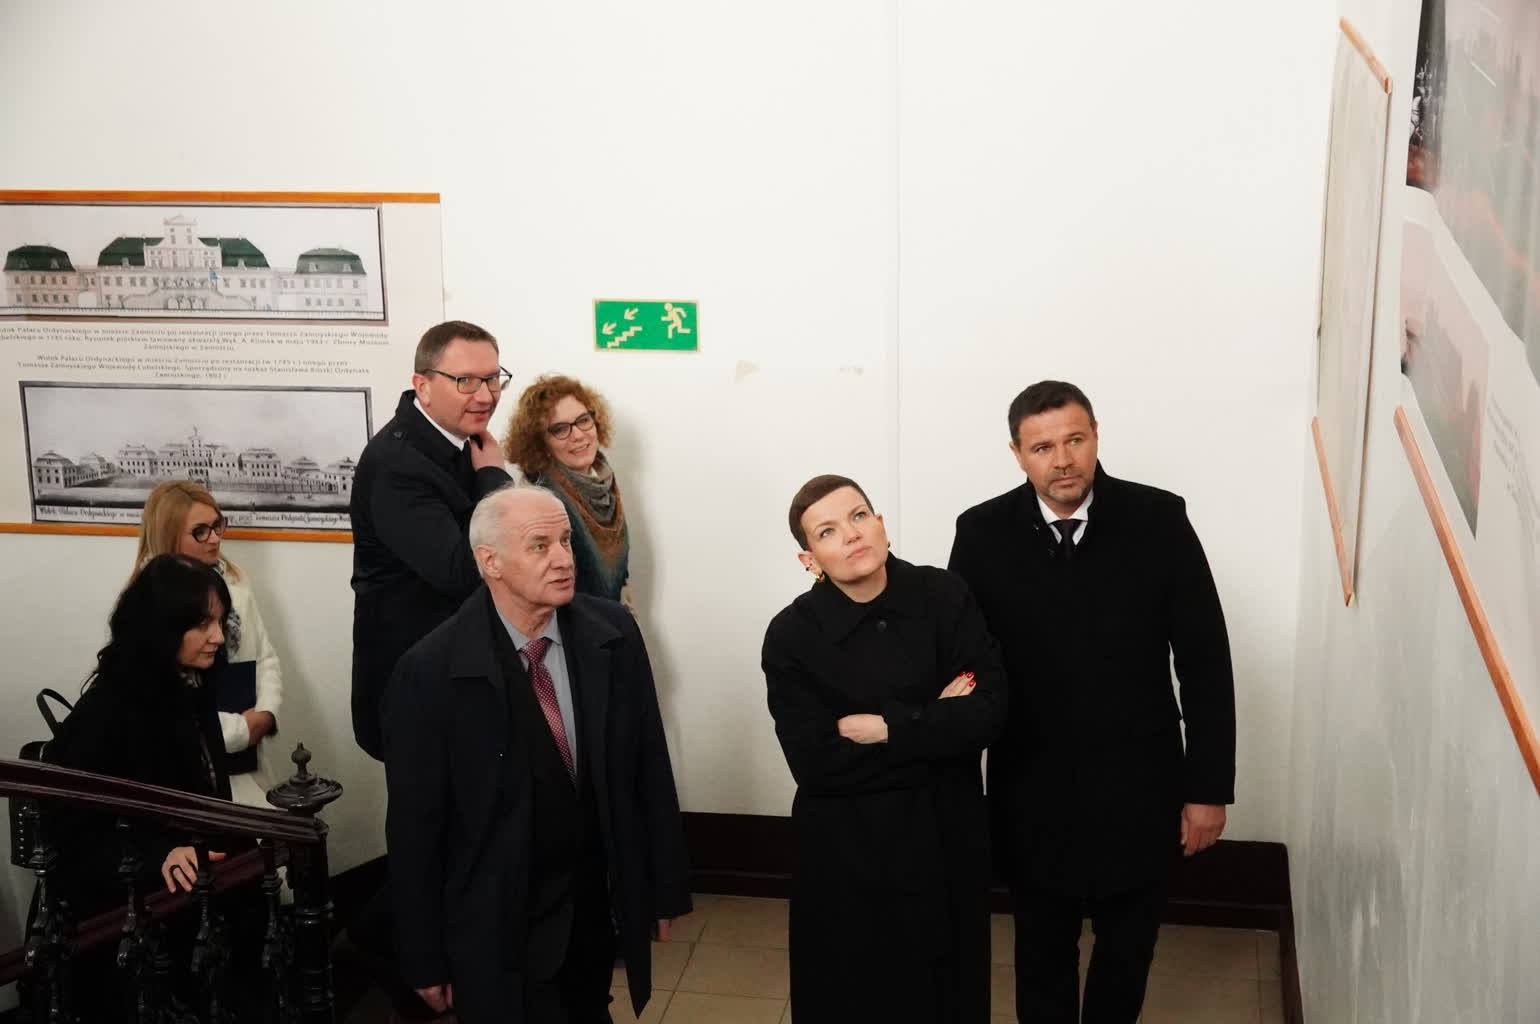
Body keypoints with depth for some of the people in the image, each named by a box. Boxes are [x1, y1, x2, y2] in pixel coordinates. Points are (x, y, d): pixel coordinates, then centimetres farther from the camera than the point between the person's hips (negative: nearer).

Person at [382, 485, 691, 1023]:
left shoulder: (614, 634, -7)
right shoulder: (431, 672, -17)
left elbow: (649, 766, 1)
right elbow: (414, 825, -11)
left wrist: (665, 885, 5)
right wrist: (425, 958, -6)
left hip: (597, 906, 4)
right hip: (496, 929, -4)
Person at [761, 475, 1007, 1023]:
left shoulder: (943, 595, -7)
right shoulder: (792, 635, -13)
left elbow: (991, 710, -13)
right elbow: (817, 765, -18)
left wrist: (885, 728, -19)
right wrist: (936, 722, -16)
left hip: (947, 835, 2)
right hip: (849, 852, -2)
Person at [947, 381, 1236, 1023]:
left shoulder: (1158, 520, -11)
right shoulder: (983, 534, -9)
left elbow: (1205, 661, -6)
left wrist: (1209, 786, -5)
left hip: (1138, 785, 0)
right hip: (1032, 790, 0)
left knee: (1128, 942, 20)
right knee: (1042, 945, 19)